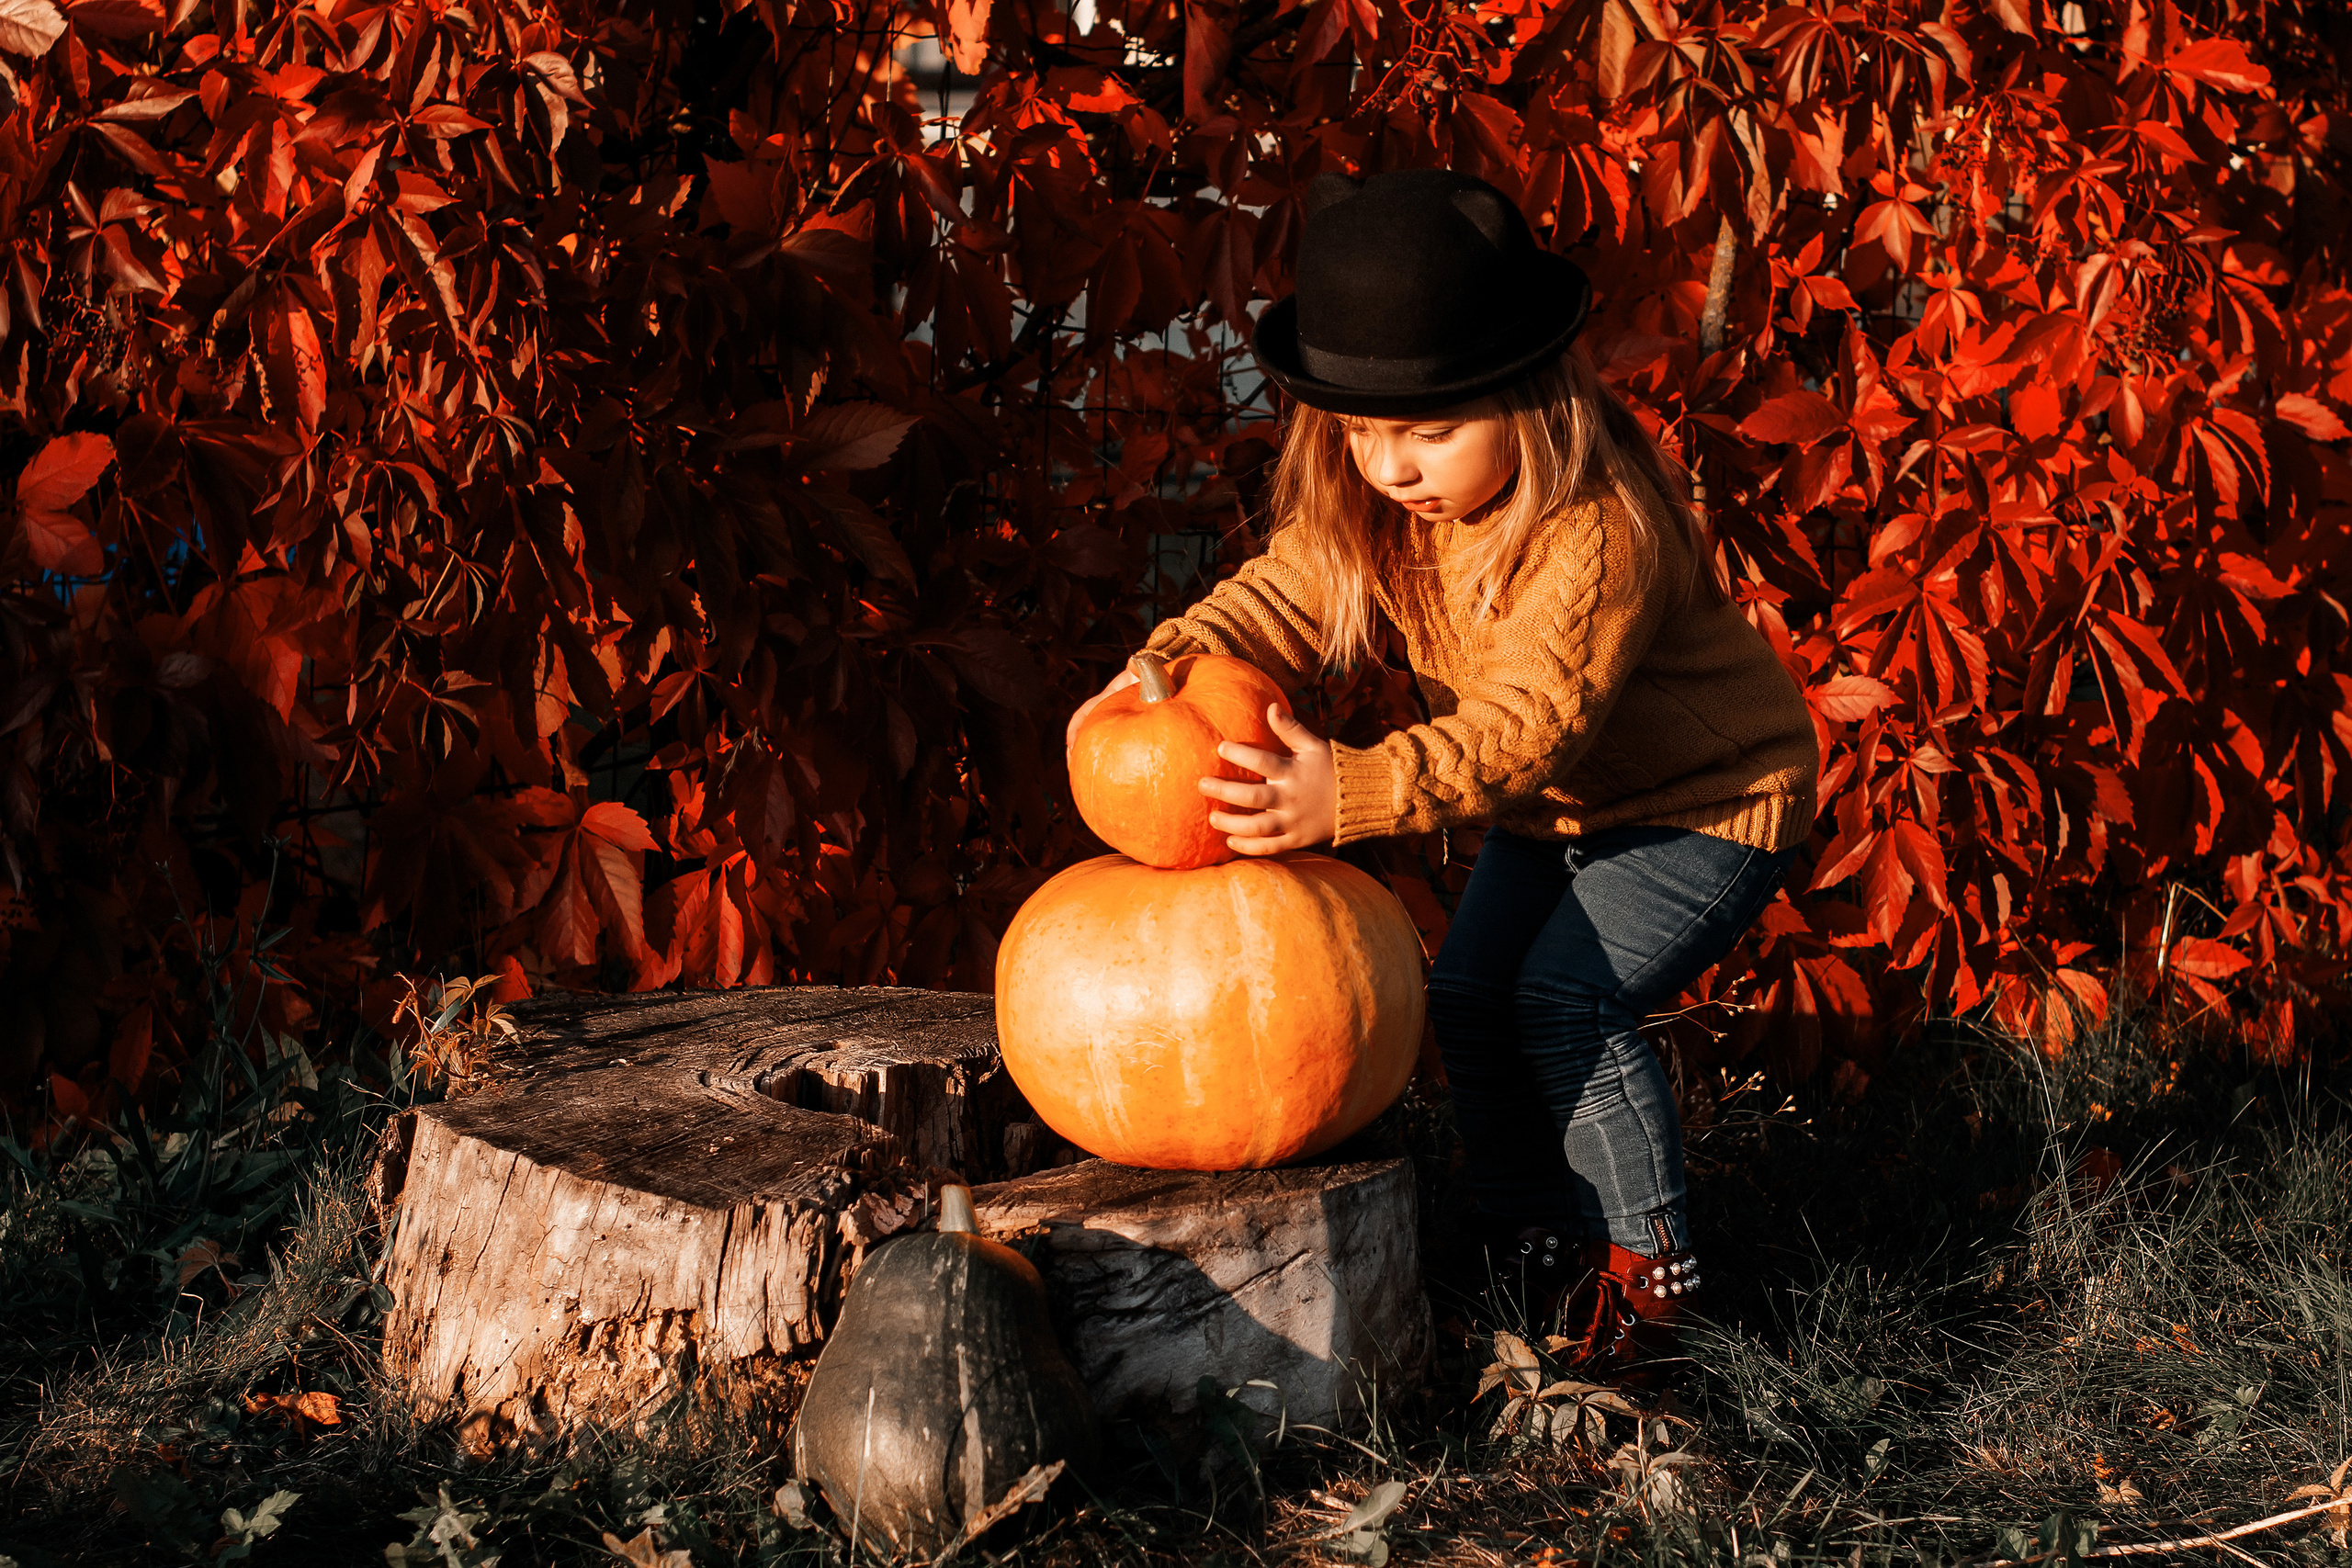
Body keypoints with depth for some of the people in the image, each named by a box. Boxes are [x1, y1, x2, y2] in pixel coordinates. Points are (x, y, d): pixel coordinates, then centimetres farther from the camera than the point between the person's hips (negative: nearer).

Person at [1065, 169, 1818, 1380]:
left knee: (1566, 999, -20)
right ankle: (1536, 1245, 21)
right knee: (1469, 996, 3)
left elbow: (1524, 727, -45)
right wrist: (1167, 664, -41)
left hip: (1704, 799, -8)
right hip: (1559, 807, 8)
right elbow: (1287, 593, -19)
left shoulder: (1597, 532, -38)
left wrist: (1349, 794, -58)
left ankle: (1650, 1265, -2)